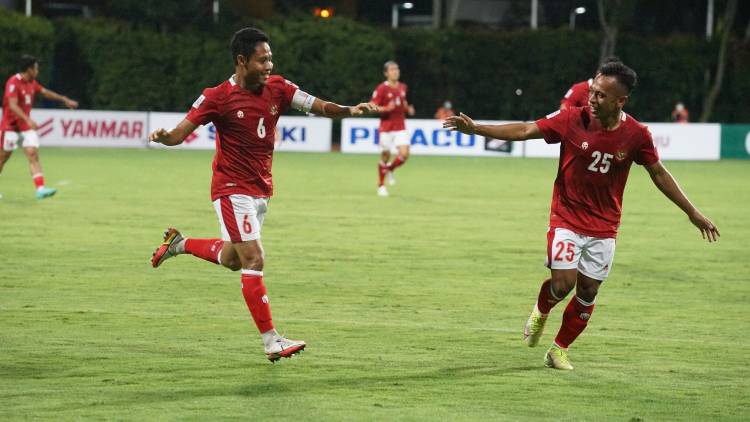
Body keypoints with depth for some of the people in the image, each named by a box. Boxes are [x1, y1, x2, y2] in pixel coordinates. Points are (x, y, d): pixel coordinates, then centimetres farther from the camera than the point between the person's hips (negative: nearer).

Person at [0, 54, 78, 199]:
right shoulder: (13, 82, -17)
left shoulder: (32, 83, 8)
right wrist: (28, 120, -38)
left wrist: (65, 100, 24)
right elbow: (13, 105, -27)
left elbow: (45, 92, 23)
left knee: (33, 154, -8)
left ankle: (40, 189, -18)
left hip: (26, 126, 7)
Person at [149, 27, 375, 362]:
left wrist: (350, 110, -25)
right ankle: (272, 342, -11)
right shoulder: (217, 97, -15)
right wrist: (163, 137, -38)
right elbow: (181, 132, -15)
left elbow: (319, 106, -7)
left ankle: (178, 244, 44)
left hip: (261, 189, 7)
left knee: (232, 259, 20)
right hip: (232, 189, -7)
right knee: (253, 260, -13)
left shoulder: (277, 89, -2)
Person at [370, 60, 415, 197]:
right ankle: (381, 186, 18)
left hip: (400, 128, 4)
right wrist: (386, 109, -25)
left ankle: (390, 169, 20)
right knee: (385, 156, 1)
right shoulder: (382, 89, -9)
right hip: (386, 128, -4)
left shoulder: (402, 87, 8)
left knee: (404, 154, -12)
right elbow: (372, 107, -10)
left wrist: (408, 109, 4)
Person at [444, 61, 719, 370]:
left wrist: (693, 214, 7)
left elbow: (659, 174, 3)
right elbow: (524, 131, -12)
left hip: (604, 227, 2)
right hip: (567, 220, -2)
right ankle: (541, 311, 20)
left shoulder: (636, 135, -9)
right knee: (563, 282, -15)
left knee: (588, 290, 6)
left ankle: (560, 350, 25)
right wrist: (476, 129, -21)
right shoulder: (572, 120, -14)